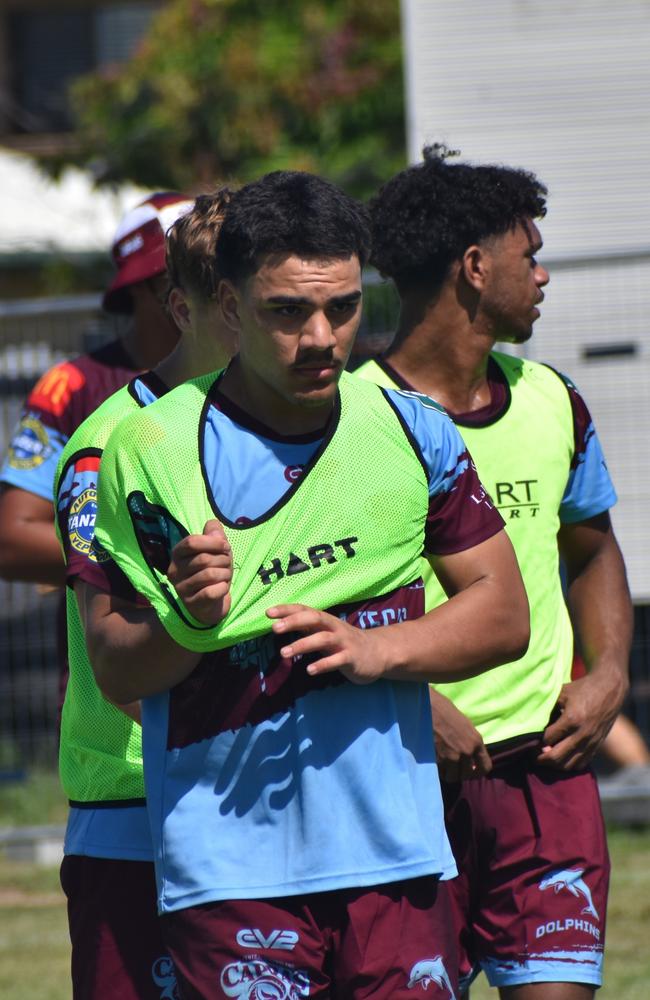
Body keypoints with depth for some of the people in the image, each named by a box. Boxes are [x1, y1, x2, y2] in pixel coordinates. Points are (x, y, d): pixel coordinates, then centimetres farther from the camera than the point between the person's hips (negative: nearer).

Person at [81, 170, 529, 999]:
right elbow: (113, 667, 0)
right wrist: (185, 626, -21)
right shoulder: (148, 453, -3)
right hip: (229, 865, -3)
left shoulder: (414, 434, 7)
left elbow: (503, 612, 10)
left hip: (397, 855, 3)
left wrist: (376, 648, -7)